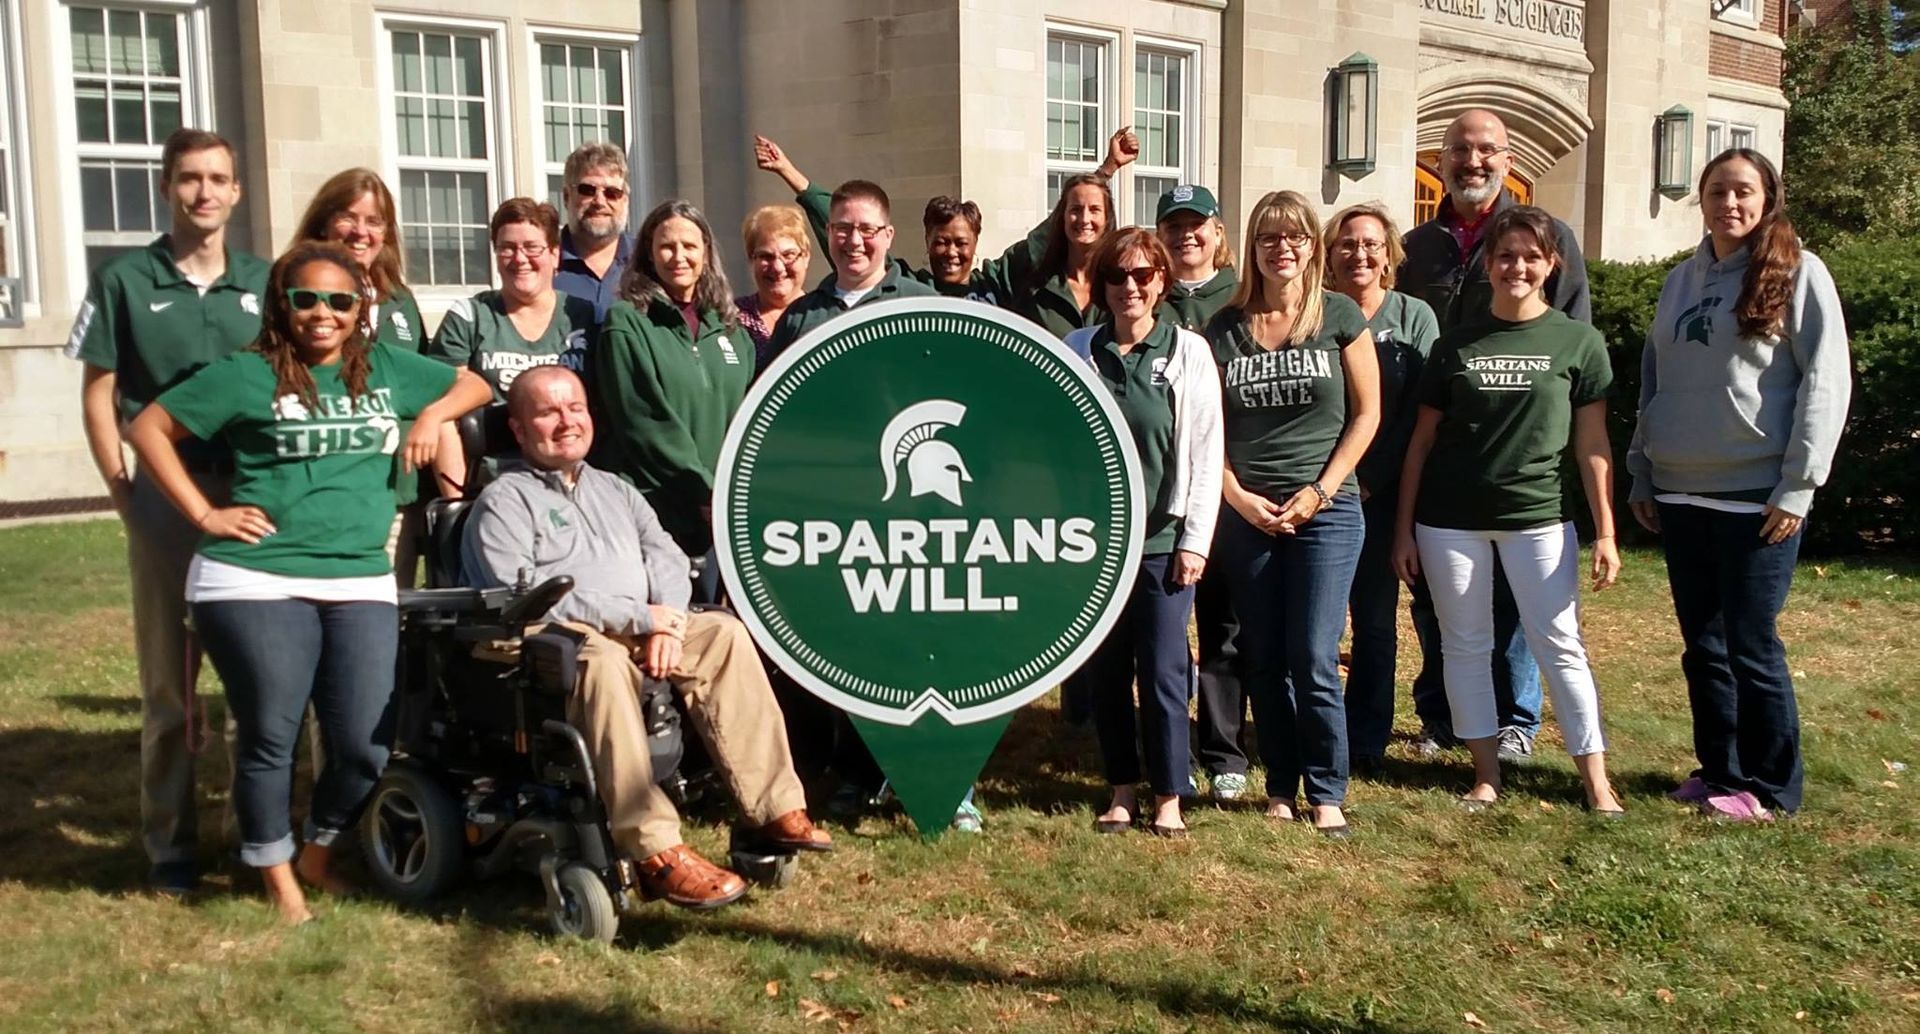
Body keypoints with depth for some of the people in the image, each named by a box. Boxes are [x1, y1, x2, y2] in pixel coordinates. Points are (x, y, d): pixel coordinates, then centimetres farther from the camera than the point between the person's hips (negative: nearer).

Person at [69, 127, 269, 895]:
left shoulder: (264, 282, 8)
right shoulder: (125, 281, 1)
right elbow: (98, 395, 2)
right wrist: (123, 492, -6)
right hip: (167, 494, -2)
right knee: (169, 677, 5)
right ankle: (170, 843, 14)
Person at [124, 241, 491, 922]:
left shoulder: (388, 370, 12)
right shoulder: (246, 375, 2)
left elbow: (474, 385, 25)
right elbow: (148, 428, 5)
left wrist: (432, 415, 6)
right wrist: (203, 514, -1)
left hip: (361, 585, 3)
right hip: (255, 583, -3)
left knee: (366, 747, -1)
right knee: (269, 736, 3)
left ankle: (318, 854, 27)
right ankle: (277, 876, 22)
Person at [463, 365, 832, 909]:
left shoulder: (616, 490, 27)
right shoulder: (503, 502, 5)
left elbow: (666, 557, 15)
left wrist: (667, 622, -9)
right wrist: (639, 618, -14)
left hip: (646, 632, 6)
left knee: (724, 632, -18)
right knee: (604, 659, -38)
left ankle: (775, 810, -21)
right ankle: (657, 854, -43)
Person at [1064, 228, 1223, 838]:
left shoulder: (1188, 352, -1)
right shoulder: (1077, 351, 4)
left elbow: (1207, 453, -2)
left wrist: (1195, 540, -5)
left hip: (1164, 540, -2)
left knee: (1163, 671, 1)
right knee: (1104, 670, 8)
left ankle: (1169, 797, 15)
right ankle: (1121, 790, 22)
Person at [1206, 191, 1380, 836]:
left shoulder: (1339, 316, 1)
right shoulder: (1225, 328, 5)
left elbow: (1367, 413, 1)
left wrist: (1320, 491, -6)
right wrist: (1239, 498, -6)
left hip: (1325, 511, -2)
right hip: (1246, 514, 2)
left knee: (1313, 661, -5)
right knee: (1262, 661, 7)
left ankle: (1327, 793, 10)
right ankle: (1281, 788, 20)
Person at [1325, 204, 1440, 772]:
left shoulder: (1414, 318, 4)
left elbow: (1420, 411, -3)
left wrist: (1370, 478, -10)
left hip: (1381, 493, 0)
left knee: (1375, 618, 6)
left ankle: (1367, 743, 17)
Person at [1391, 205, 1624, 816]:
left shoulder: (1579, 342, 1)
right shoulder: (1456, 345, 4)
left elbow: (1592, 445, 1)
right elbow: (1422, 440, 6)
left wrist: (1606, 532, -3)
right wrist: (1404, 528, 4)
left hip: (1537, 515, -2)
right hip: (1450, 519, 2)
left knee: (1560, 644, 0)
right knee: (1465, 645, 7)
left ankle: (1595, 778, 8)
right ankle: (1486, 773, 19)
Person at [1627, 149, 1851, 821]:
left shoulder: (1798, 273, -3)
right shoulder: (1681, 280, 14)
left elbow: (1826, 381, -7)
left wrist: (1798, 486, -13)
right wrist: (1642, 475, 13)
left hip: (1756, 497, -5)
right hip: (1680, 494, 6)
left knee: (1751, 646, -1)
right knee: (1702, 645, 11)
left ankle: (1769, 786, 13)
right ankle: (1719, 770, 23)